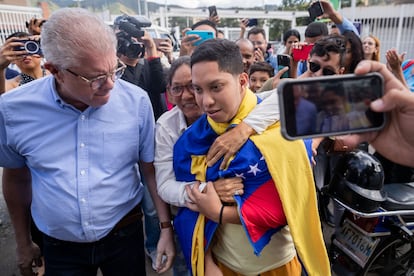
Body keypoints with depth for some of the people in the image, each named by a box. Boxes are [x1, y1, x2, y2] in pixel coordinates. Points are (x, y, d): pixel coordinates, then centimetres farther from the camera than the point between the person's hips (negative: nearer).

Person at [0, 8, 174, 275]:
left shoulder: (136, 101, -16)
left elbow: (151, 168, -5)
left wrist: (166, 227, -5)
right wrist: (23, 242, 12)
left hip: (124, 236, 0)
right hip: (59, 246, 1)